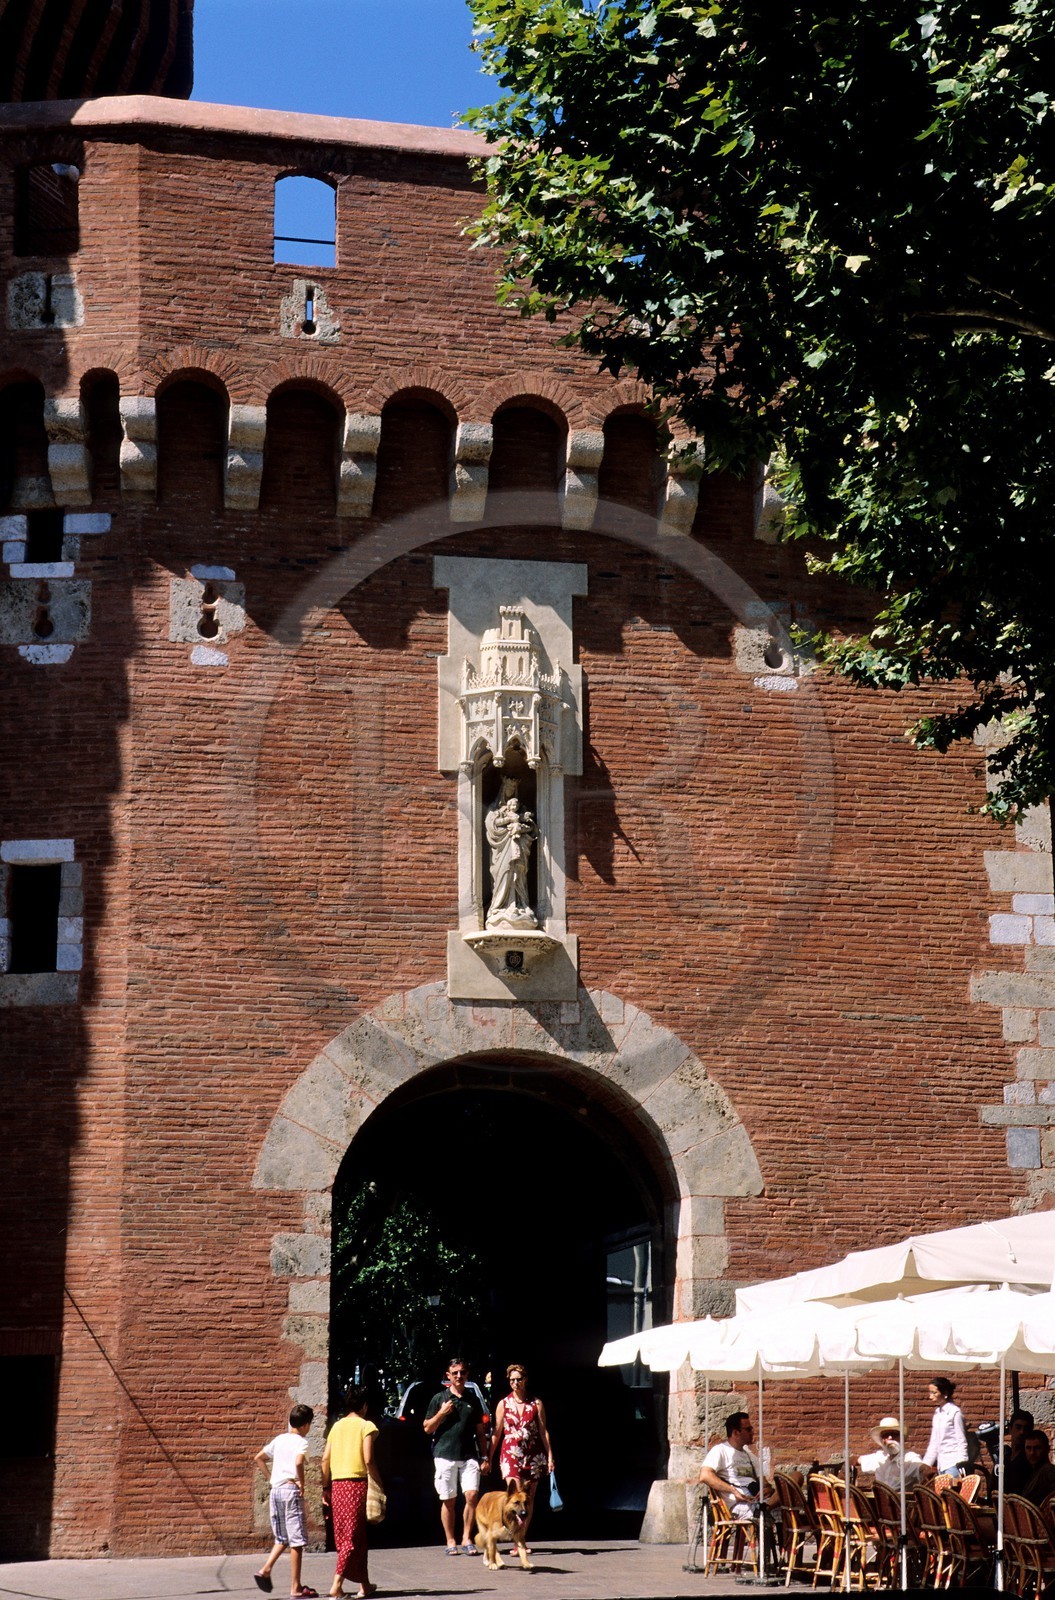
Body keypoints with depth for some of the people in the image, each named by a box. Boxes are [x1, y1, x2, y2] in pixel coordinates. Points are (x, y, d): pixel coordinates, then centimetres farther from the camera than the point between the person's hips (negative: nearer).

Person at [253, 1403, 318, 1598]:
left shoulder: (279, 1439, 13)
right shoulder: (301, 1442, -7)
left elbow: (258, 1458, 19)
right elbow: (298, 1462, -26)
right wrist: (301, 1483, -14)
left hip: (275, 1490, 7)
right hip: (291, 1490, -7)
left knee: (282, 1538, 19)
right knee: (296, 1541, -1)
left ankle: (265, 1570, 1)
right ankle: (296, 1587, 1)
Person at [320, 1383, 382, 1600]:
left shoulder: (336, 1426, 13)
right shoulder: (366, 1426, -3)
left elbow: (325, 1459, 8)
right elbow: (368, 1460, -11)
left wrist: (326, 1487, 12)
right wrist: (380, 1485, -4)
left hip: (337, 1485, 6)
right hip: (357, 1483, -6)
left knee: (352, 1536, 13)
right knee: (353, 1536, -4)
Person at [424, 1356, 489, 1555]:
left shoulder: (473, 1400, 12)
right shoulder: (439, 1399, 6)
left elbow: (480, 1431, 15)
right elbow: (427, 1428, 6)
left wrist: (484, 1457, 9)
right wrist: (442, 1413, -8)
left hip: (469, 1457, 1)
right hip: (445, 1456, -1)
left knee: (472, 1495, -11)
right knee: (448, 1501, 3)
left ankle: (466, 1539, -1)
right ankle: (450, 1542, 13)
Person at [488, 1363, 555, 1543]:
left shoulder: (536, 1404, 5)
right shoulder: (503, 1404, 6)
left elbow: (544, 1432, 6)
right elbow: (497, 1433, 10)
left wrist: (550, 1456, 0)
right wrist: (489, 1458, 8)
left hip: (533, 1456, 2)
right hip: (510, 1454, -1)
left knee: (529, 1500, 5)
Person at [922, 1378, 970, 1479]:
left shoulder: (954, 1412, -6)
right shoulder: (937, 1413, 14)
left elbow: (961, 1442, -7)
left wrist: (960, 1468, -13)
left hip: (954, 1464, -7)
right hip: (942, 1465, 7)